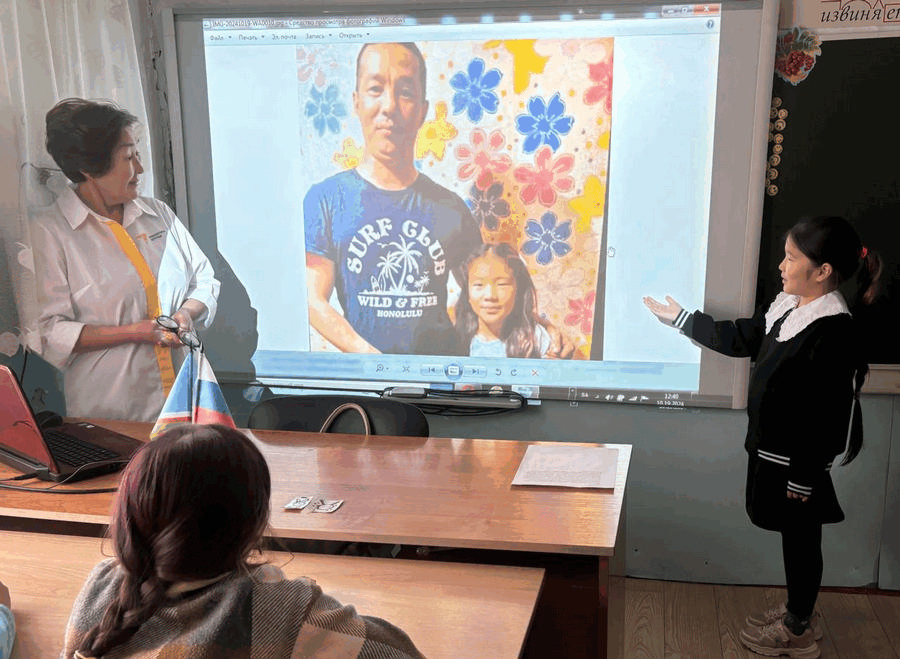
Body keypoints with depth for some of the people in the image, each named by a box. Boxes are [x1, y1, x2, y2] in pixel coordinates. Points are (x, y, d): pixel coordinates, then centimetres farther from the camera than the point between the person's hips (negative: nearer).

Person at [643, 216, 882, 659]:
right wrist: (680, 318, 19)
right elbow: (738, 338, 17)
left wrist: (805, 476, -19)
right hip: (773, 447, 9)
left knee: (801, 539, 9)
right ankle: (798, 612, 40)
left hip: (799, 460, -8)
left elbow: (828, 417, -24)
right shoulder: (789, 308, 2)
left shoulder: (833, 331, -26)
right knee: (794, 536, 22)